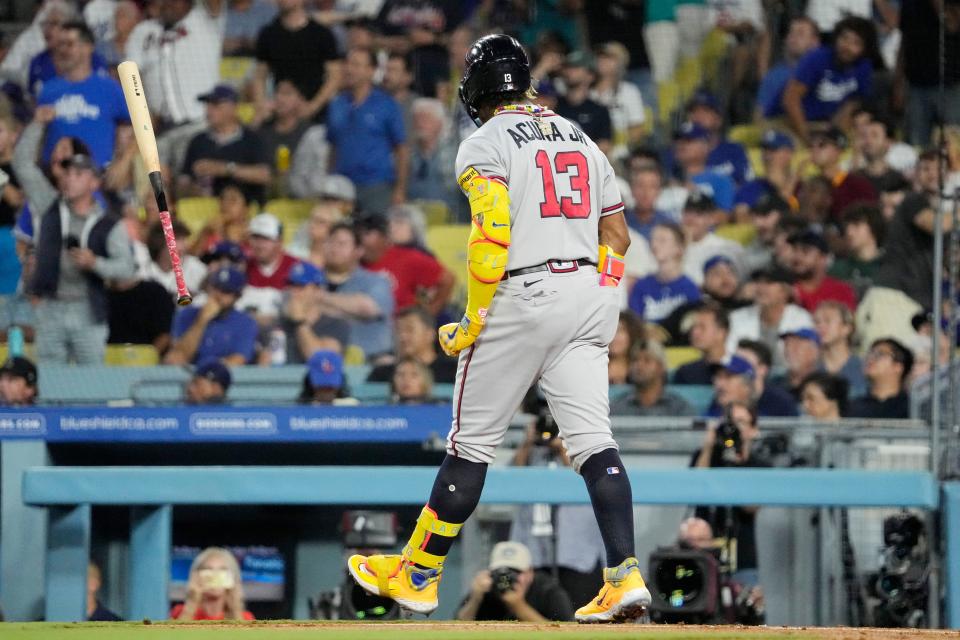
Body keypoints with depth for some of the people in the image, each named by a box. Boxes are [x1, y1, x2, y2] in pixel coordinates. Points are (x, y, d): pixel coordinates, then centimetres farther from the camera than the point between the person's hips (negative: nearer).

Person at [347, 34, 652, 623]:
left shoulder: (485, 145, -4)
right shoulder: (580, 140, 17)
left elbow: (492, 236, -17)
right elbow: (618, 236, 16)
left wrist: (473, 322, -10)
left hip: (520, 300, -6)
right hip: (588, 298, 6)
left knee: (472, 443, 4)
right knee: (593, 440, -2)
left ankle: (418, 576, 14)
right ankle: (626, 576, -17)